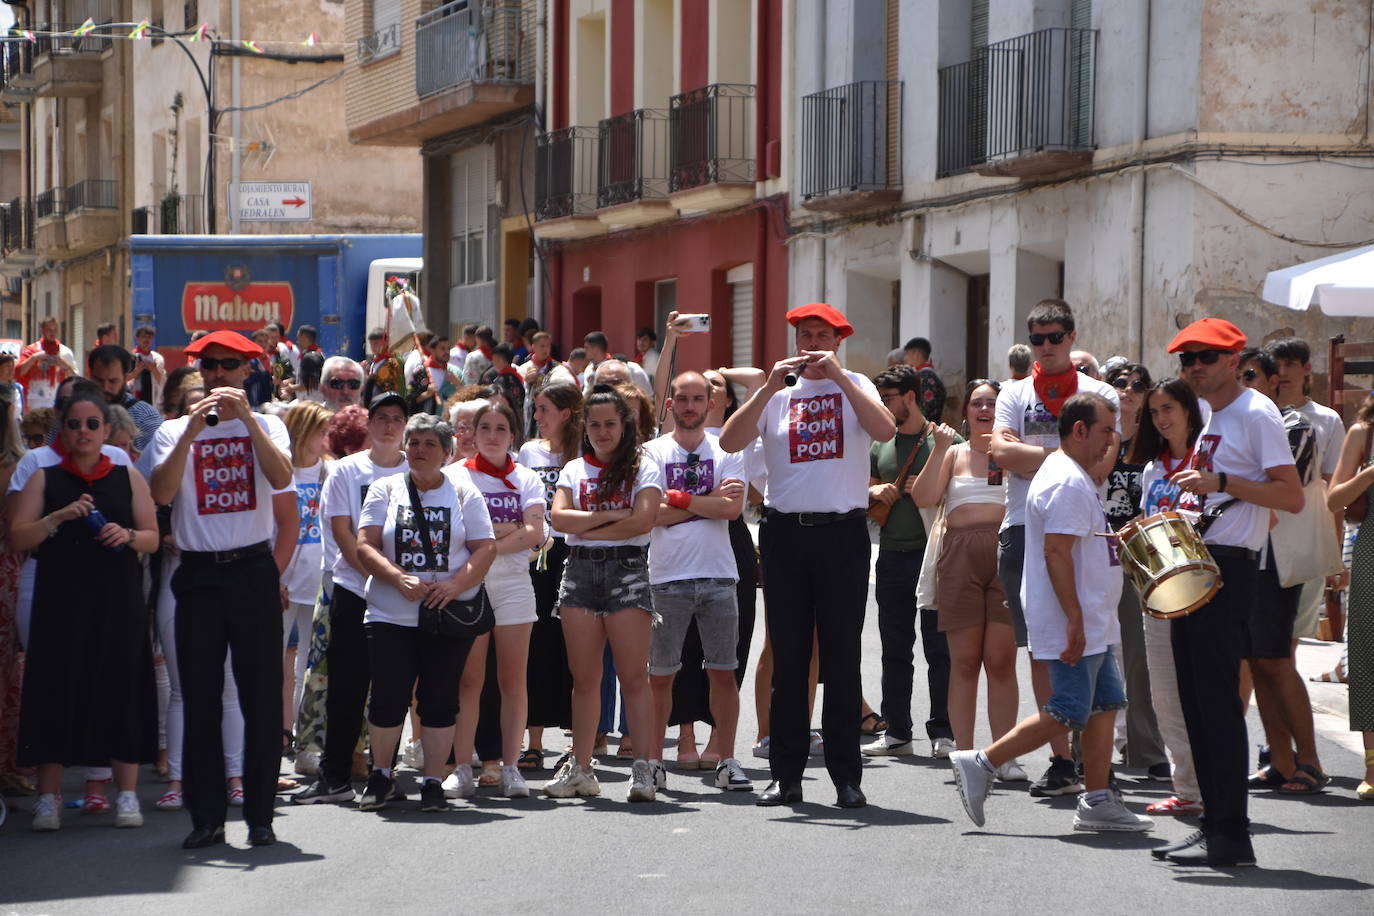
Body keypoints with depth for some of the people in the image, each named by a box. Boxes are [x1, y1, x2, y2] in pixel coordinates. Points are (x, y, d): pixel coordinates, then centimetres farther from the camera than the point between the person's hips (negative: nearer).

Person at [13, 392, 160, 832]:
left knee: (121, 689, -2)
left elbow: (152, 539, 10)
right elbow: (18, 538, 1)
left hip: (117, 601, 1)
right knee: (57, 692, -3)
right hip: (61, 602, -1)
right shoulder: (44, 479, 8)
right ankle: (48, 797, 3)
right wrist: (59, 518, -14)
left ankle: (127, 795, 4)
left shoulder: (128, 478, 11)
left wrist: (127, 536, -11)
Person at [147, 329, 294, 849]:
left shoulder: (266, 427, 8)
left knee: (262, 695, -1)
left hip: (253, 571, -1)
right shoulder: (174, 432, 8)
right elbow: (161, 493, -10)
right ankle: (206, 816, 6)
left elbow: (281, 478, -11)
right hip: (199, 573, 1)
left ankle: (260, 815, 6)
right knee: (200, 698, 1)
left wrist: (246, 418, -16)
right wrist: (193, 427, -17)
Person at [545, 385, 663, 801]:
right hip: (579, 571, 4)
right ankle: (580, 768, 8)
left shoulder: (643, 467, 4)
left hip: (626, 569, -4)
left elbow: (642, 520, -10)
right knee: (583, 676, 4)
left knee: (633, 674, -8)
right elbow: (559, 518, 0)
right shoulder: (574, 469, 15)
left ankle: (642, 769, -9)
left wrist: (586, 527, -5)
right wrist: (611, 516, -8)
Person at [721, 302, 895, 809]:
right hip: (786, 533, 2)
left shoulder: (855, 387, 8)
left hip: (843, 534, -2)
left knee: (842, 656, 0)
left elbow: (885, 430, -12)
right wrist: (769, 387, -12)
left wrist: (837, 375, -15)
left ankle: (847, 775, 4)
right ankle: (786, 773, 9)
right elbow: (730, 442, -3)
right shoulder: (777, 395, 11)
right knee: (787, 657, 4)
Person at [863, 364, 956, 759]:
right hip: (892, 557, 5)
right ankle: (896, 732, 15)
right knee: (895, 649, 9)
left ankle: (943, 733, 0)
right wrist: (875, 492, 0)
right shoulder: (880, 445, 14)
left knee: (939, 648, -4)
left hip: (934, 553, -5)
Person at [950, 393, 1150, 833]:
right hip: (1073, 625, -11)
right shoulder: (1067, 483, -17)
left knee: (1104, 705, 9)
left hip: (1091, 624, 11)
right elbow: (1056, 553, -24)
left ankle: (1097, 801, 11)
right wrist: (1075, 620, -25)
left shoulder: (1074, 478, 18)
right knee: (1068, 714, -9)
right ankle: (980, 764, -5)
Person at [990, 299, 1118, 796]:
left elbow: (1099, 466, -7)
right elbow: (1001, 451, -3)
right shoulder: (1014, 394, 14)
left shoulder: (1099, 394, 7)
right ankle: (1061, 759, 9)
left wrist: (1030, 461, -7)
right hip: (1024, 530, 3)